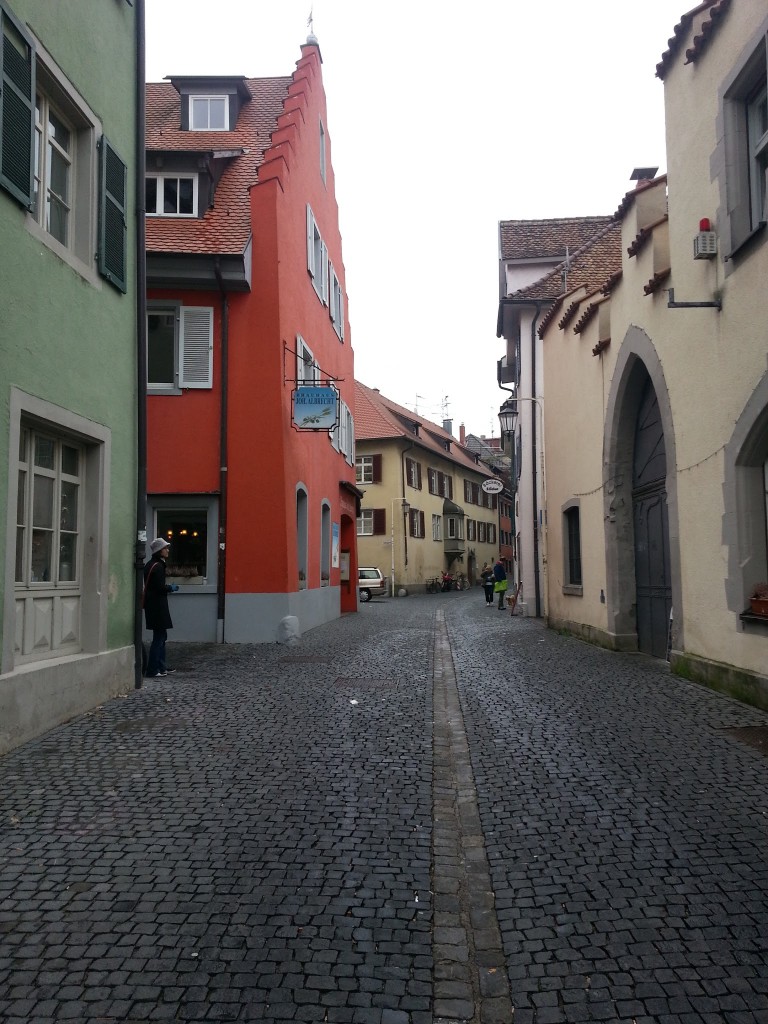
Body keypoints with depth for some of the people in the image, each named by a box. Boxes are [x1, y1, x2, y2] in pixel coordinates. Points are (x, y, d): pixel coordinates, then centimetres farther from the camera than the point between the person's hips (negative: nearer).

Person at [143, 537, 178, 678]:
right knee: (159, 637, -5)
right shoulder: (158, 566, -17)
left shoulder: (150, 564, 14)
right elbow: (160, 587, -21)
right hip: (157, 605, -10)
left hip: (153, 604, 10)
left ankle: (161, 667, 23)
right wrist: (171, 588, -4)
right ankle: (152, 670, -4)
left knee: (161, 636, 16)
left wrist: (168, 588, 11)